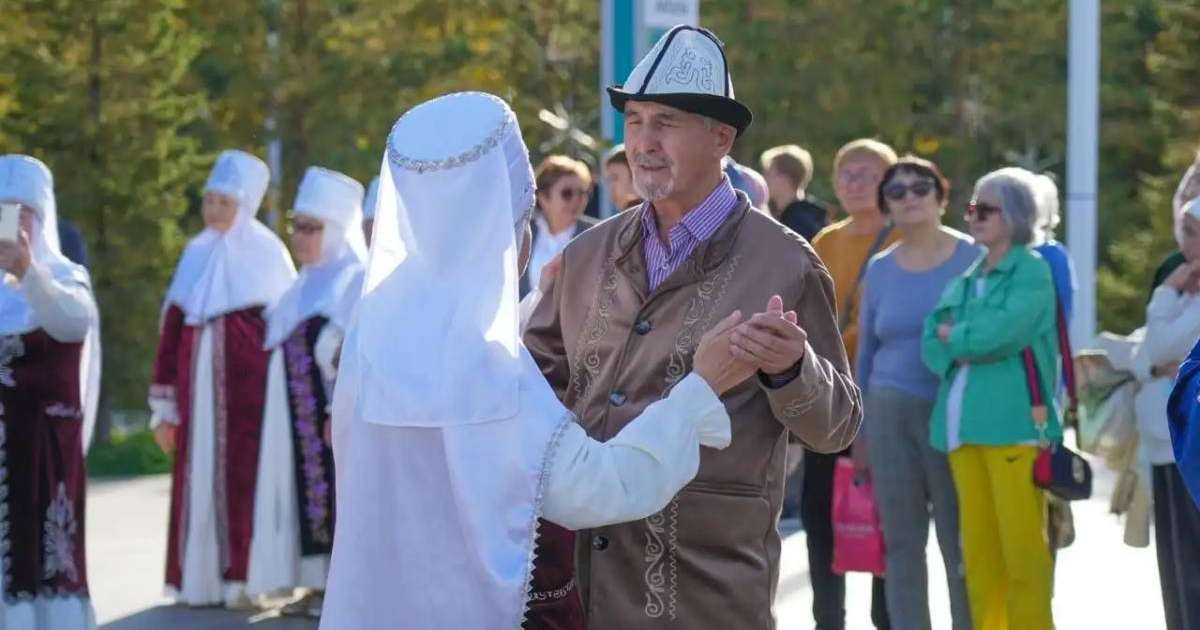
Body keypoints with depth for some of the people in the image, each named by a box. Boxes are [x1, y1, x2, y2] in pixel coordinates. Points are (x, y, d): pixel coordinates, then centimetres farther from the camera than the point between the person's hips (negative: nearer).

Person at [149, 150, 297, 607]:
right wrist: (165, 406, 7)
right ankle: (199, 577, 7)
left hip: (247, 384, -4)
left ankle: (245, 577, -2)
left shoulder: (267, 253, 1)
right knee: (199, 476, 2)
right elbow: (171, 329, 11)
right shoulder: (196, 255, 12)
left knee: (244, 474, -5)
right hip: (198, 385, 4)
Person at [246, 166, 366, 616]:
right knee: (306, 489, 8)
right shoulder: (306, 285, 17)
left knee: (339, 490, -7)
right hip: (300, 417, 9)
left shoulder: (357, 281, -10)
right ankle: (316, 584, 13)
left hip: (337, 413, -9)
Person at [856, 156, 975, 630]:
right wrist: (860, 432, 15)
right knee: (901, 543, 6)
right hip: (890, 413, 4)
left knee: (961, 543, -2)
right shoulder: (879, 270, 10)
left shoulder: (974, 260, -1)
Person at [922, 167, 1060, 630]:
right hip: (963, 422, 7)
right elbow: (932, 347, 11)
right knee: (978, 544, 7)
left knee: (1021, 542, -7)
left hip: (1013, 420, -7)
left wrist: (954, 336, 3)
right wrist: (973, 344, -7)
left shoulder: (1032, 270, -1)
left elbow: (1002, 333, -14)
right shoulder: (967, 278, 18)